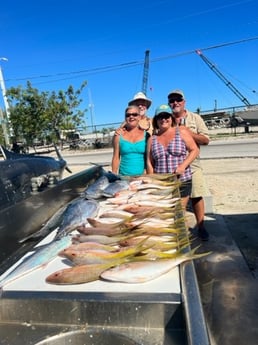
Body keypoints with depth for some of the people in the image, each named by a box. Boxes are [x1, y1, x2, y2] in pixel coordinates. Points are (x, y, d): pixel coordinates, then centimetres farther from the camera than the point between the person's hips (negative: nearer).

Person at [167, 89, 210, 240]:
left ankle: (201, 226, 15)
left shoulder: (195, 118, 6)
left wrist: (188, 133, -13)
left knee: (197, 195, 1)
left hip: (192, 164, -1)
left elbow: (206, 140, 0)